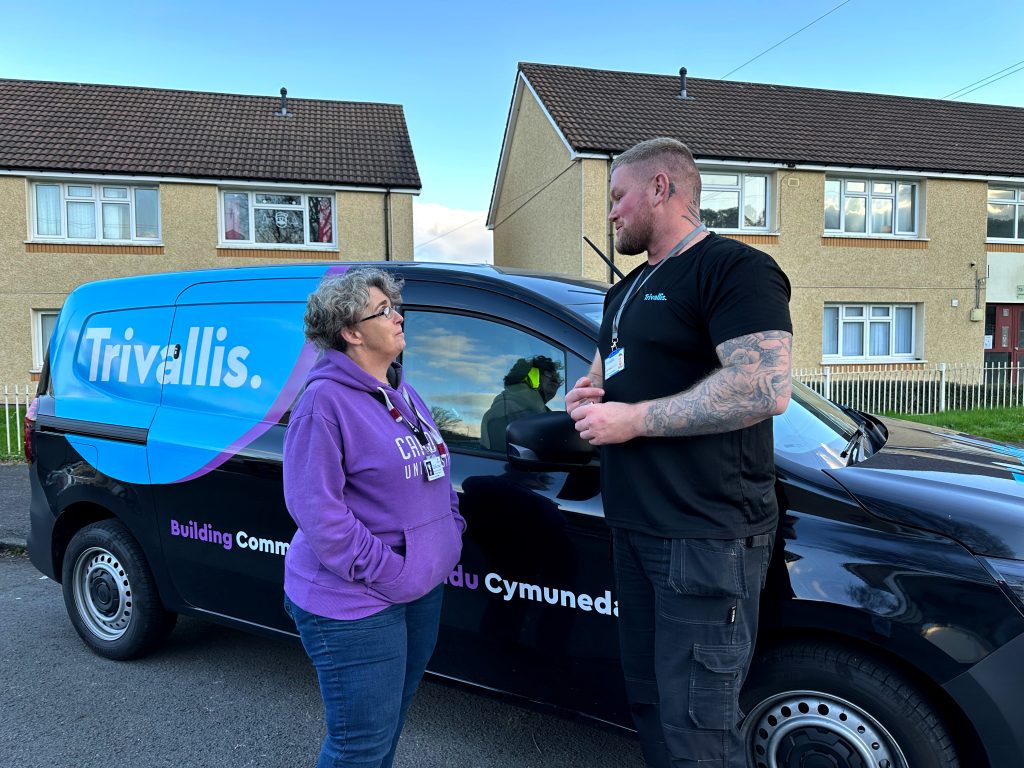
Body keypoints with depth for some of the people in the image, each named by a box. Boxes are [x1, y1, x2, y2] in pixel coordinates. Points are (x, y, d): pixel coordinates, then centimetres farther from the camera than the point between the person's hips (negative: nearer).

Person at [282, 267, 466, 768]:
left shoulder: (403, 393, 10)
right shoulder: (325, 400, -17)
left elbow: (434, 477, 19)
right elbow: (317, 510, -21)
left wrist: (453, 530, 7)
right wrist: (384, 571, -20)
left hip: (423, 592, 8)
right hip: (355, 604, -8)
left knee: (389, 725, 23)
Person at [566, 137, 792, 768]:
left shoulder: (735, 268, -11)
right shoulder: (629, 288, 19)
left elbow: (766, 388, -24)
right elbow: (608, 366, 30)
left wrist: (632, 419, -20)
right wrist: (585, 394, 5)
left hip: (707, 535, -9)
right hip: (635, 526, 9)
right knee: (650, 701, 20)